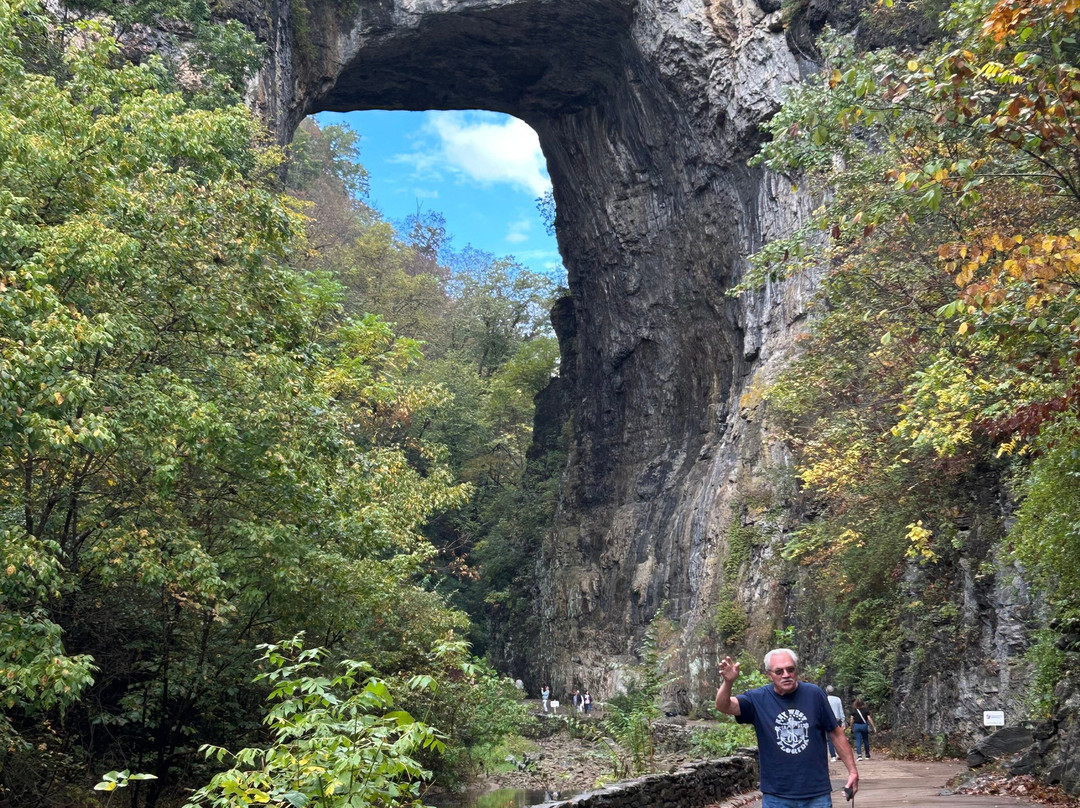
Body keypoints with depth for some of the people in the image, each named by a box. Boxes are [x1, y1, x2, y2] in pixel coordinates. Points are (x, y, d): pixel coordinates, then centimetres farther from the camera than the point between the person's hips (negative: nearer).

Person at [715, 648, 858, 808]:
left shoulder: (814, 694, -3)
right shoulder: (758, 699, -4)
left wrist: (853, 771, 3)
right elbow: (723, 706, -18)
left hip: (817, 794, 0)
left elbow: (836, 734, 5)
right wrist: (727, 682, -37)